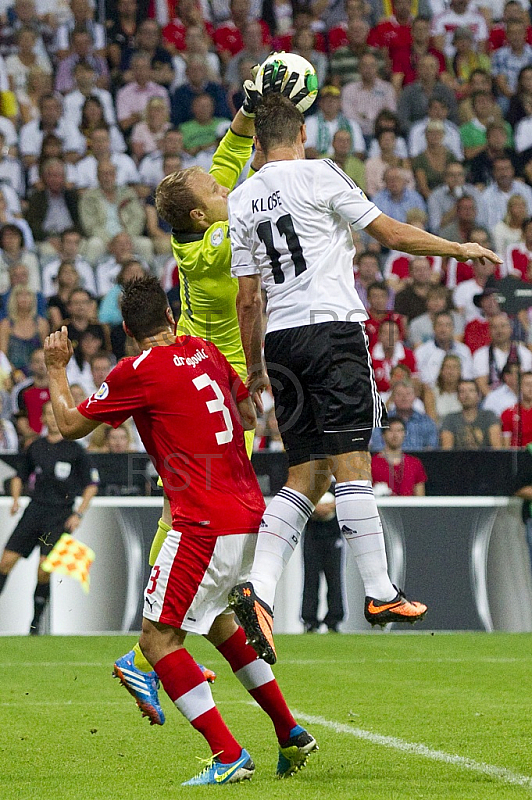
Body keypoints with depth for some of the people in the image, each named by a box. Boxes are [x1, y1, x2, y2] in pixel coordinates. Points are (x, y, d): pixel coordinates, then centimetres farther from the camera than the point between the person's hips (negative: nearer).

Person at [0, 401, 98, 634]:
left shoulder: (75, 450, -1)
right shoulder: (35, 448, 10)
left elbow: (91, 485, 3)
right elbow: (20, 476, 23)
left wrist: (79, 514, -6)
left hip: (60, 516, -4)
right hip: (35, 511, 4)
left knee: (44, 570, -12)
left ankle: (35, 622, 2)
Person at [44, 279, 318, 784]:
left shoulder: (138, 371, -10)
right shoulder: (206, 353, 10)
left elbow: (70, 424, 1)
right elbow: (248, 417, 24)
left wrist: (55, 368, 16)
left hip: (206, 526, -8)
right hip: (249, 513, 8)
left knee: (158, 639, -6)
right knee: (215, 617, 28)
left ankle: (229, 755, -15)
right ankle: (290, 736, 31)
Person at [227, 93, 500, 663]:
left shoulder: (239, 201, 13)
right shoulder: (320, 174, -1)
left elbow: (247, 299, 12)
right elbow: (393, 235, 0)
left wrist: (255, 369, 21)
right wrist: (461, 248, 13)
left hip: (280, 339, 5)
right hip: (332, 327, -5)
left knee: (306, 477, 6)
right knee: (349, 463, -7)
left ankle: (257, 587, -9)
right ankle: (380, 594, -7)